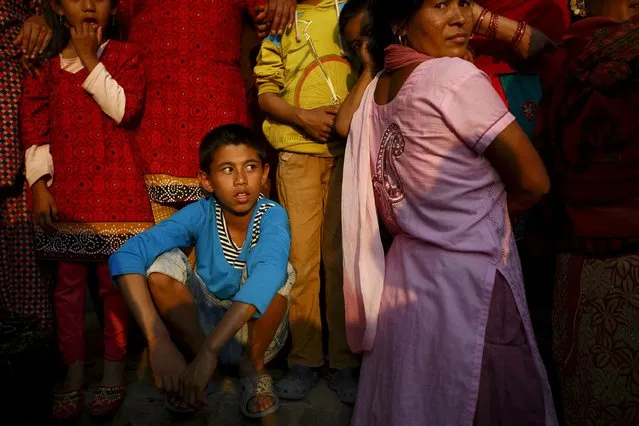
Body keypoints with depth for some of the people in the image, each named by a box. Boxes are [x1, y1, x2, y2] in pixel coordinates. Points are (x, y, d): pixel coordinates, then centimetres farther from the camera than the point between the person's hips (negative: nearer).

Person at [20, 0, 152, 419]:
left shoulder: (123, 55, 4)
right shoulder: (48, 68, 10)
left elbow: (126, 109, -12)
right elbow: (36, 130, 8)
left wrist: (90, 60, -8)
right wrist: (39, 185, 0)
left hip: (115, 189, -2)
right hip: (66, 191, 3)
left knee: (115, 281, 3)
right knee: (69, 283, 8)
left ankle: (114, 371, 18)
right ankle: (74, 373, 23)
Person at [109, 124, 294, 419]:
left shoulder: (273, 215, -24)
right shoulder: (200, 214, -19)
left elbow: (267, 274, -45)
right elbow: (126, 257, -31)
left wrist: (210, 351, -53)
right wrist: (159, 342, -43)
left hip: (257, 329, -1)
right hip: (204, 324, 1)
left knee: (277, 270, -31)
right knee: (164, 262, -23)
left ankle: (253, 366, -8)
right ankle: (196, 351, -6)